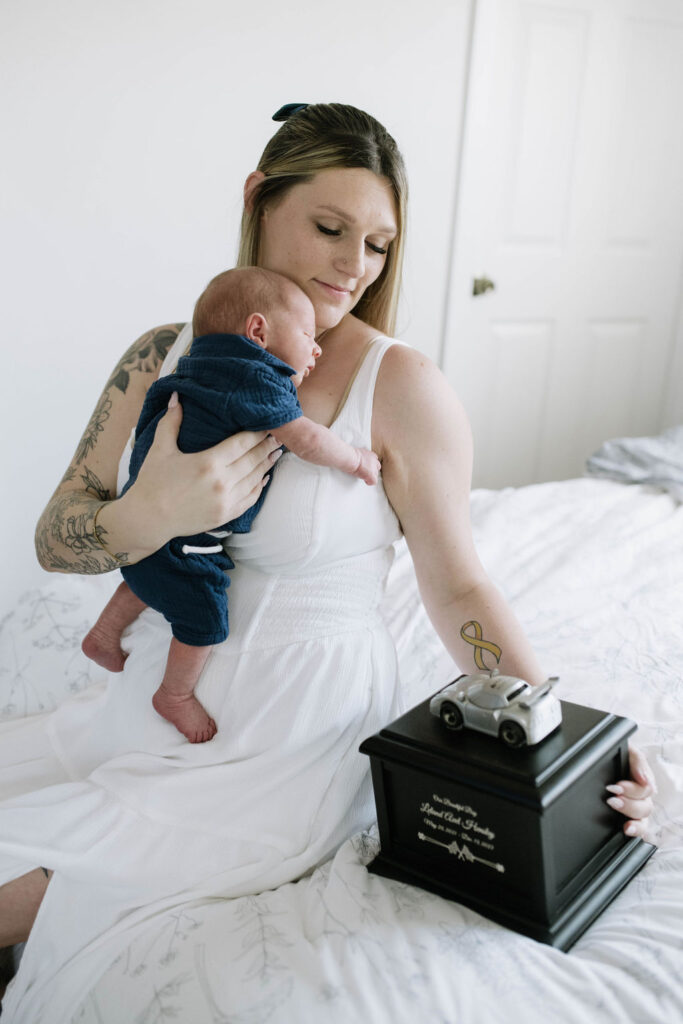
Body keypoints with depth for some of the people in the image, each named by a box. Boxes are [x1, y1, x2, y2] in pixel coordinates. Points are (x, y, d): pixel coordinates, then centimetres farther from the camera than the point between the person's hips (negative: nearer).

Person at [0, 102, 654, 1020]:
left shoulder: (402, 387, -10)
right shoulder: (168, 357, 3)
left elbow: (457, 587, -6)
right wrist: (155, 513, -20)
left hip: (295, 738, -5)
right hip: (158, 700, 5)